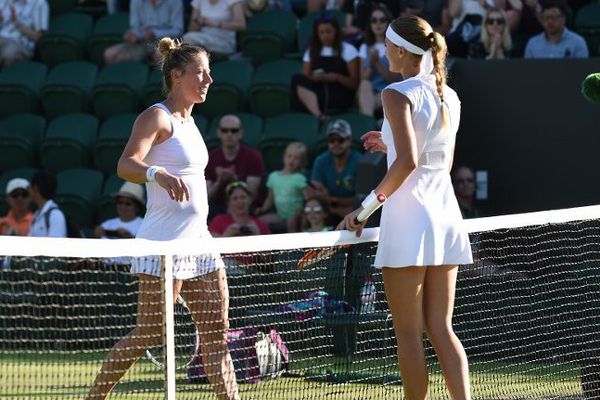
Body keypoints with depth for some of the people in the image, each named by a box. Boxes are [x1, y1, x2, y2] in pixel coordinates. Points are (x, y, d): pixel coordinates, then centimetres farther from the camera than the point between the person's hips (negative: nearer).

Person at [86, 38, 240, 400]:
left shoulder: (188, 119, 17)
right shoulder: (157, 117, -9)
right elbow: (126, 165, -24)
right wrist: (158, 174, -42)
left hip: (198, 241, 9)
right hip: (164, 244, -9)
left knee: (217, 333, 4)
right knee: (148, 335, -7)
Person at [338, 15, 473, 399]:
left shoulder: (398, 94, -10)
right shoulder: (450, 97, 12)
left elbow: (407, 162, -20)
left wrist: (367, 207, -15)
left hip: (408, 218, -7)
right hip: (446, 216, 7)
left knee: (409, 332, 0)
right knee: (441, 328, 8)